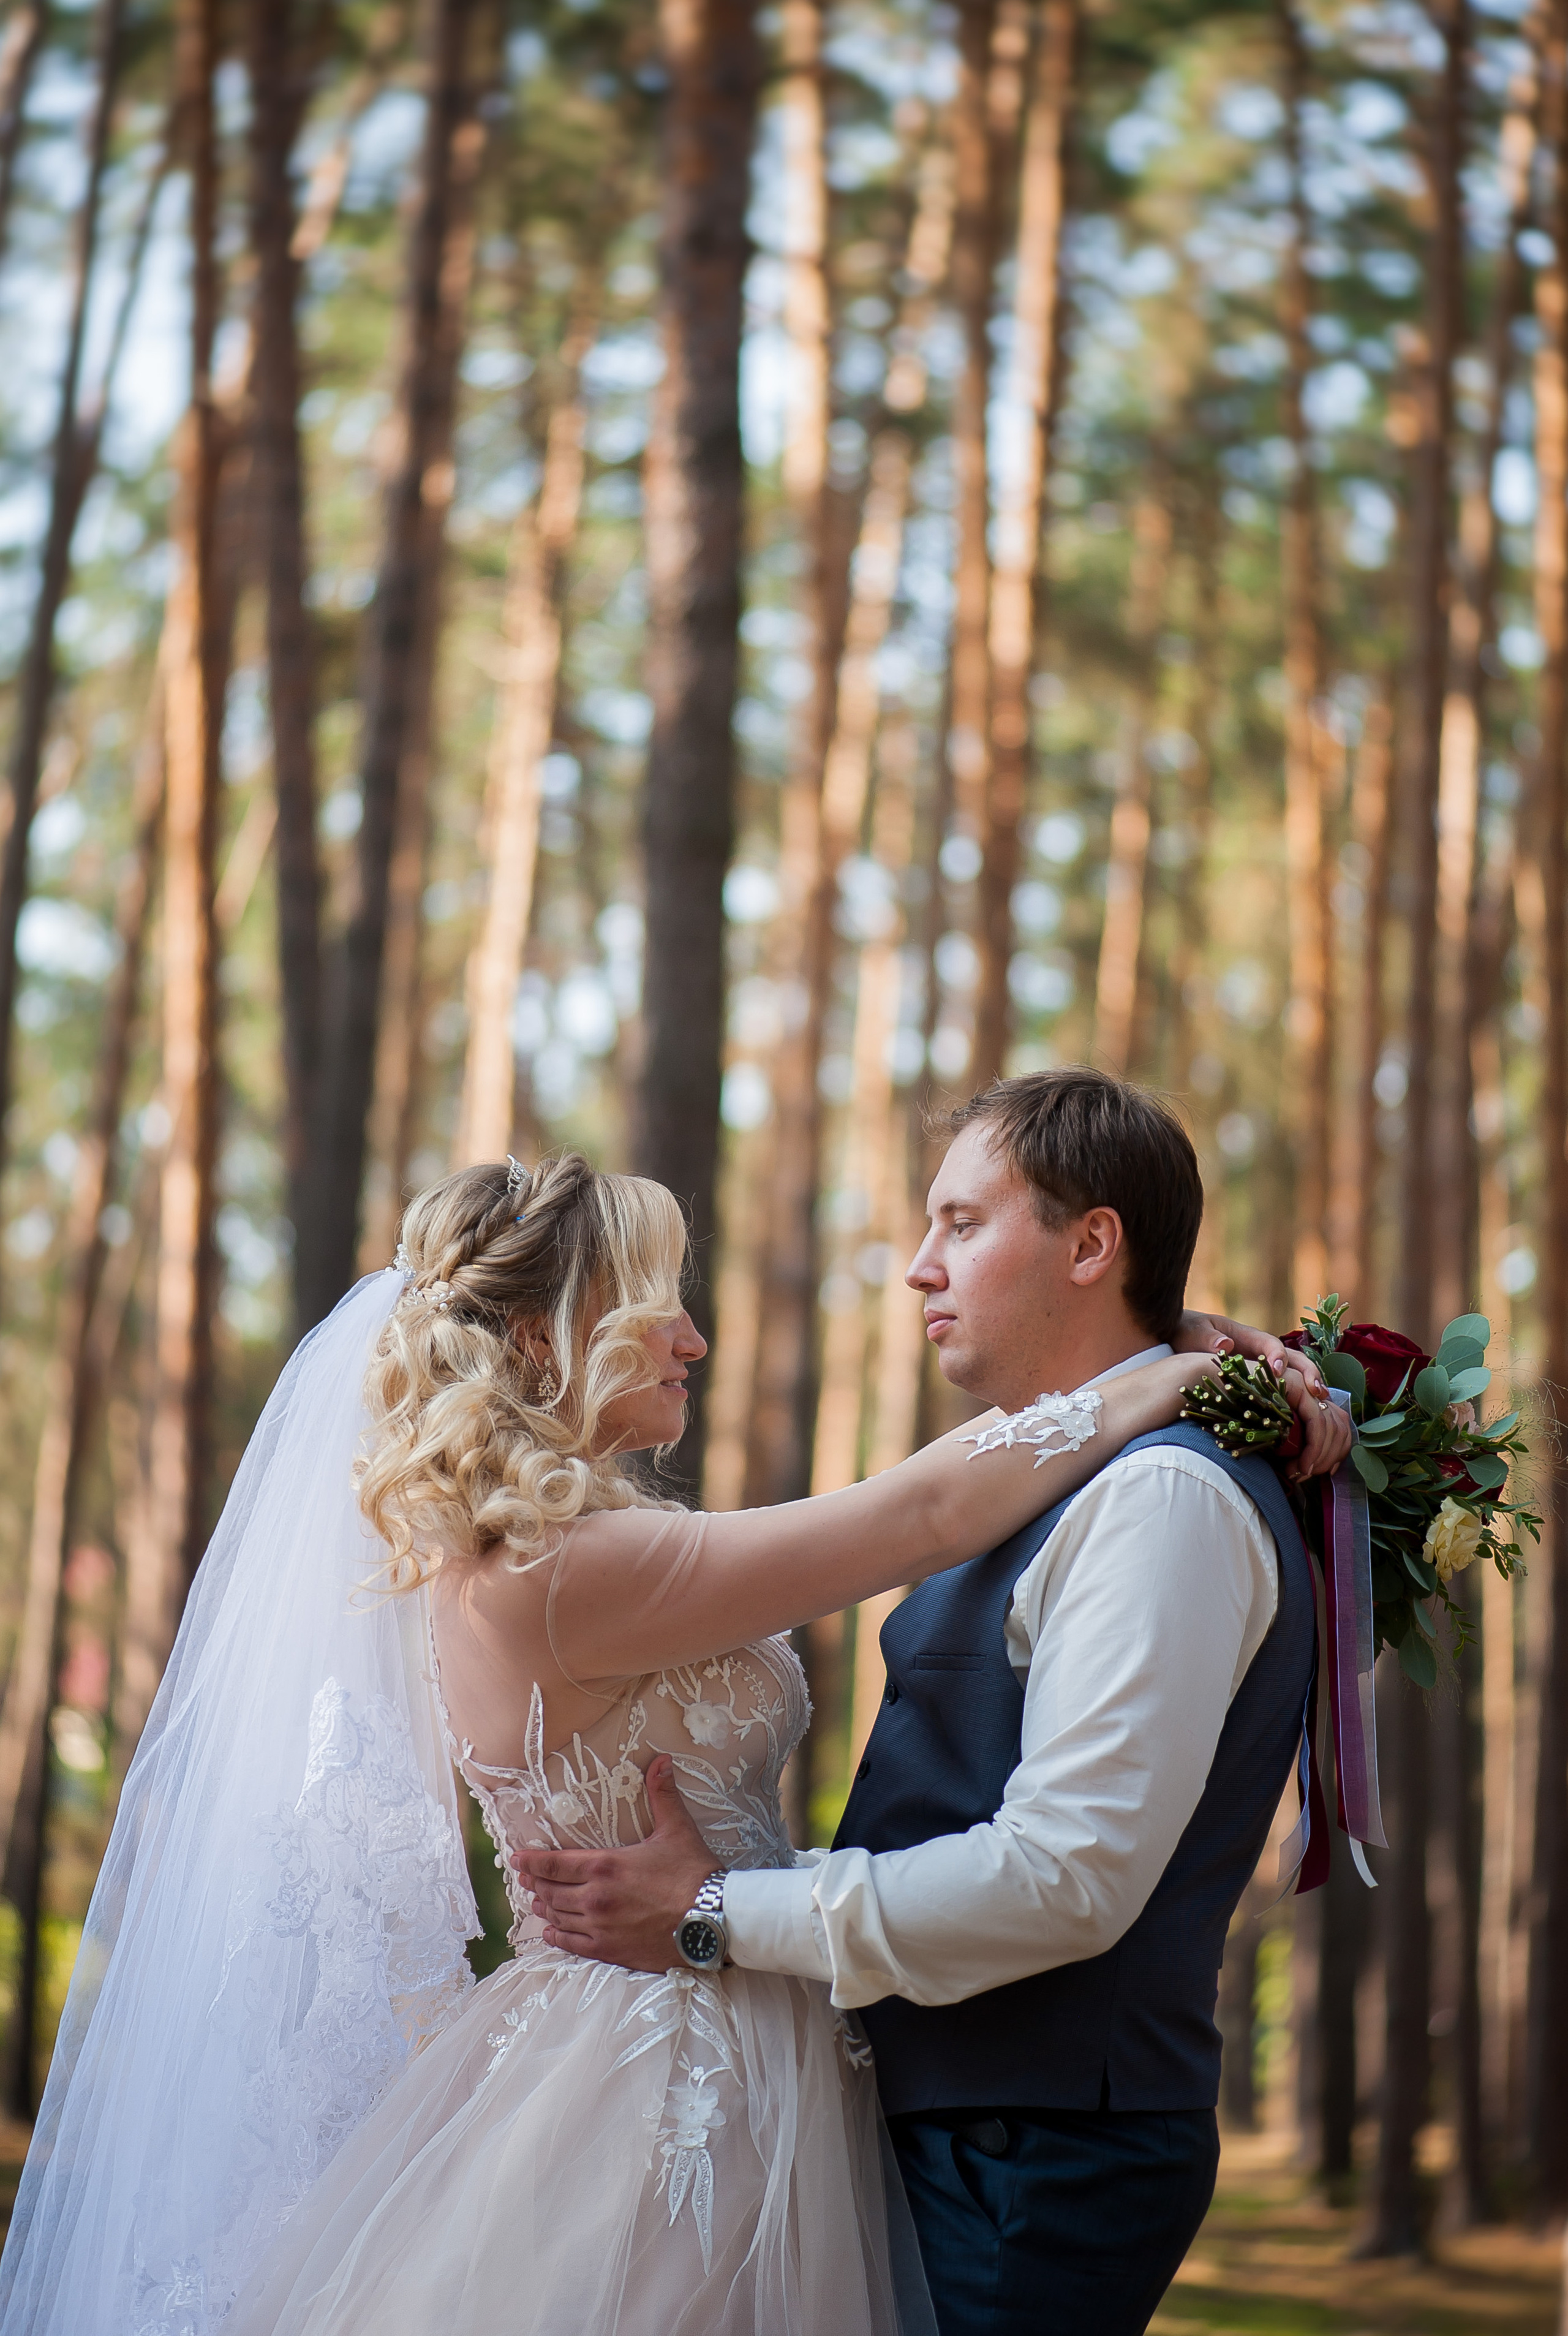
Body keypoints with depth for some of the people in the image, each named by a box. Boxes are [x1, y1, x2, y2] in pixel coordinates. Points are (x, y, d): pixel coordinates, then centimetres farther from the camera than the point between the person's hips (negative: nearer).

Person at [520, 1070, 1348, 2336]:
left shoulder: (1164, 1495, -17)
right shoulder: (1065, 1485, 15)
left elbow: (1068, 1875, -24)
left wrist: (720, 1917, -18)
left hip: (1033, 2171, -9)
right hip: (952, 2126, 9)